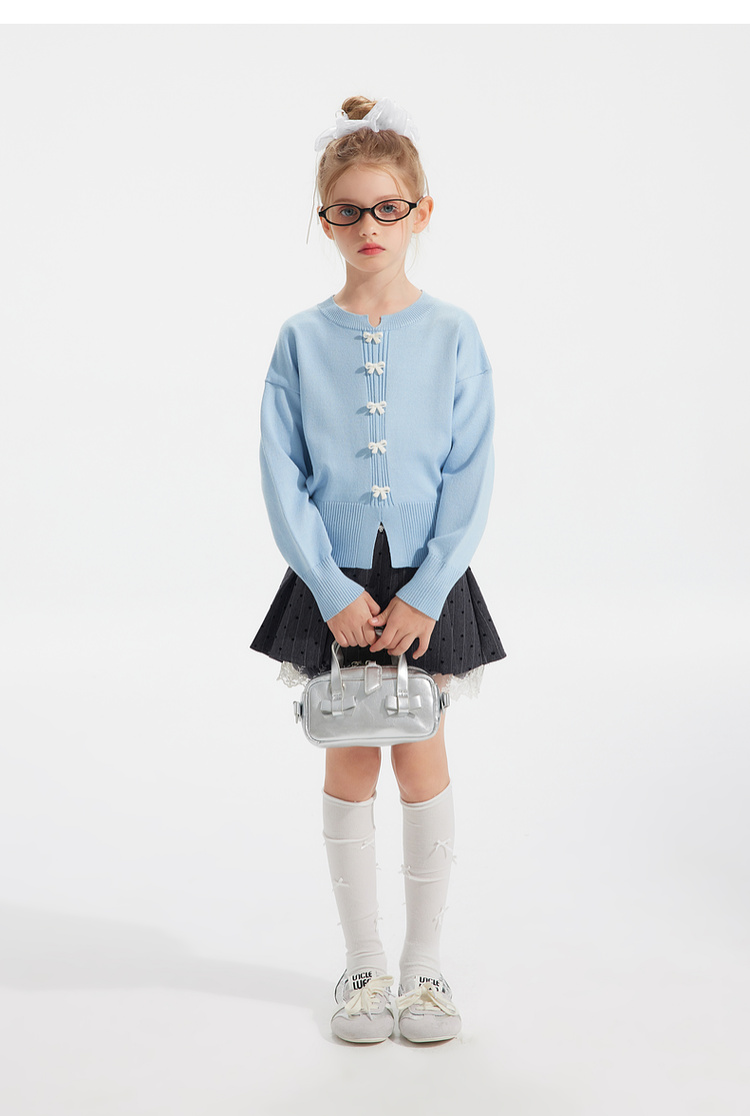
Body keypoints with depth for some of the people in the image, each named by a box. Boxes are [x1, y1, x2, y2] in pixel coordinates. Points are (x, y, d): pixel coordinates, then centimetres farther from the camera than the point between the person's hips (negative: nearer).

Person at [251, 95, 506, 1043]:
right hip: (333, 583, 1)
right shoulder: (302, 339, -1)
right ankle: (364, 966, 23)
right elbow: (283, 479, -4)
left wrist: (423, 594, -12)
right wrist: (335, 591, -12)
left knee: (420, 757, 5)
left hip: (427, 579, 0)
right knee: (349, 764, 7)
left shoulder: (452, 336, -2)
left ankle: (425, 964, 21)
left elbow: (471, 478, -5)